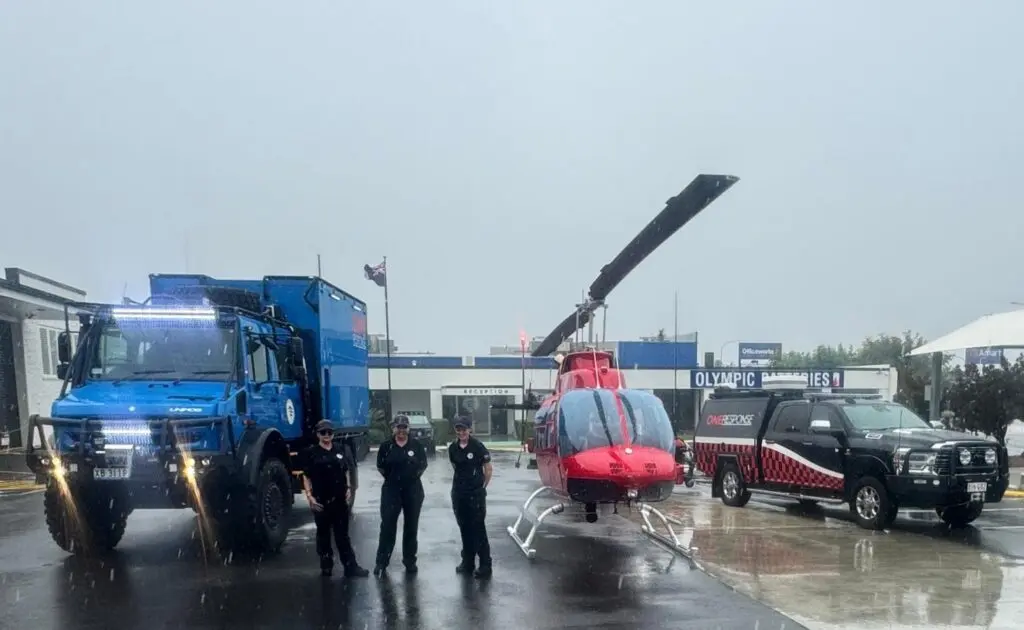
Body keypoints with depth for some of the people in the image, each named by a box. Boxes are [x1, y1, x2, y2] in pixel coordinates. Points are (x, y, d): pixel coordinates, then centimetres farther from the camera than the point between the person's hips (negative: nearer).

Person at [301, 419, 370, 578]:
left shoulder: (340, 450, 8)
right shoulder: (311, 452, -3)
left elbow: (347, 471, 16)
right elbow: (306, 477, -4)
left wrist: (348, 488, 4)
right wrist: (309, 496, -13)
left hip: (340, 499, 3)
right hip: (321, 500, -3)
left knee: (343, 534, 6)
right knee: (323, 534, 8)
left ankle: (351, 567, 5)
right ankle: (326, 567, 17)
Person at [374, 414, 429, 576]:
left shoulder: (416, 445, 0)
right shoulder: (386, 446, 0)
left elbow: (423, 464, 7)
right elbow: (380, 466, 8)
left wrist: (414, 476, 0)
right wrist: (391, 477, 3)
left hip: (413, 490, 1)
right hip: (391, 490, -1)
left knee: (411, 526, 8)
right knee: (387, 525, -4)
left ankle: (410, 561, 18)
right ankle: (381, 561, 0)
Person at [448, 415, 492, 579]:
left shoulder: (478, 447, -11)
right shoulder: (452, 448, 3)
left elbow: (488, 469, -4)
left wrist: (482, 487, 2)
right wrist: (462, 482, 11)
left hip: (476, 493, -5)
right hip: (458, 493, 5)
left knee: (478, 529, -4)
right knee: (464, 528, 13)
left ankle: (485, 565, 1)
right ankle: (467, 562, 23)